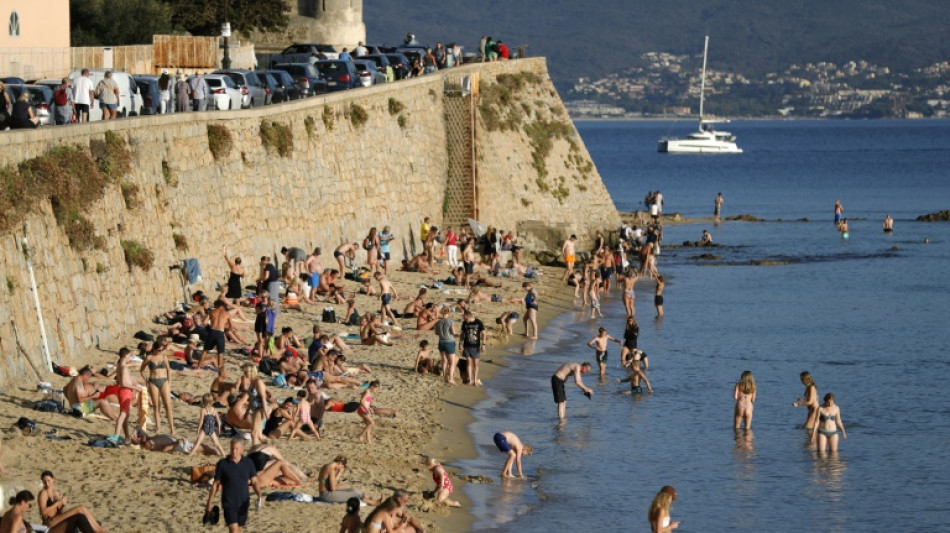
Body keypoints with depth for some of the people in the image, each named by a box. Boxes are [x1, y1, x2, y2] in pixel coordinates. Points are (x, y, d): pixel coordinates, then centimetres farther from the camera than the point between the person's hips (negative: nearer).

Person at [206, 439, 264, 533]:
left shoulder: (248, 463, 0)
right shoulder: (222, 464, -7)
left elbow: (255, 481, 3)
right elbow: (215, 484, 0)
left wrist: (260, 495, -15)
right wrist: (210, 502, 3)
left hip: (243, 503, 3)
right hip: (229, 503, -3)